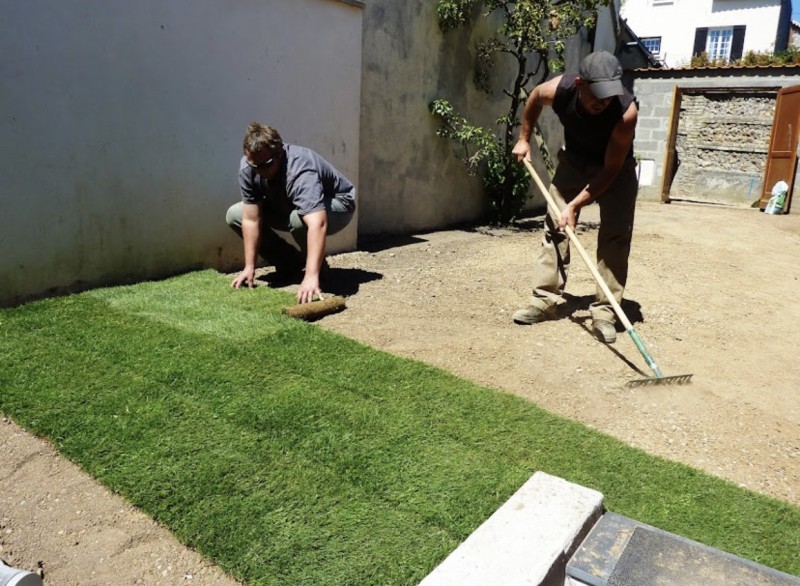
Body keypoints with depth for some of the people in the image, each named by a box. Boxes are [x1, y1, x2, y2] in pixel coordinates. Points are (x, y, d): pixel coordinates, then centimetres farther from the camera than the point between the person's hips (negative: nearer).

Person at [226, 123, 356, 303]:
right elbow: (251, 219, -17)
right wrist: (249, 267, -20)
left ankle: (318, 267, -8)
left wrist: (311, 277, -62)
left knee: (298, 219, -40)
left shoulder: (300, 170, -40)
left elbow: (317, 224, -53)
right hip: (287, 206, 7)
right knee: (234, 215, -4)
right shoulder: (247, 167, -21)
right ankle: (290, 263, 7)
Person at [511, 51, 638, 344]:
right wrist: (524, 138, 2)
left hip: (615, 169, -3)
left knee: (615, 236, -12)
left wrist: (574, 205, -33)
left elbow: (610, 170, -31)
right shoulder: (558, 89, -28)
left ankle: (604, 313, -8)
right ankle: (544, 300, 7)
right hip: (573, 162, 3)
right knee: (555, 226, 0)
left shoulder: (626, 111, -37)